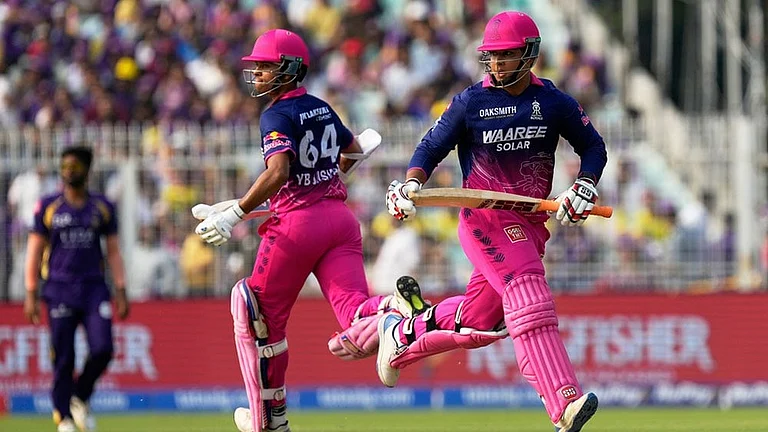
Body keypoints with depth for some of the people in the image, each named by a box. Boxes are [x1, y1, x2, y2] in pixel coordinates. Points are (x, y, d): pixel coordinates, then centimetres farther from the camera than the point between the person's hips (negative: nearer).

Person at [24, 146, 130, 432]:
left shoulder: (103, 207, 9)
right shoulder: (48, 207, 4)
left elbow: (113, 251, 12)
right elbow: (35, 251, 5)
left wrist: (120, 291, 5)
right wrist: (31, 294, -1)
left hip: (94, 288, 1)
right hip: (59, 290, -1)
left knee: (102, 349, -13)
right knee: (63, 357, -4)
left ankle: (80, 399, 12)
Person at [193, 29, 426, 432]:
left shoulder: (277, 115, -8)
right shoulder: (320, 108, 15)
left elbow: (278, 172, -24)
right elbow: (354, 152, 31)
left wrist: (235, 215, -23)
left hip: (297, 222, -7)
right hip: (340, 215, 7)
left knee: (261, 315, 13)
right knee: (355, 327, -7)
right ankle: (394, 307, -41)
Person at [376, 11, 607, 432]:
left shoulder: (553, 102, 4)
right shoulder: (470, 102, -1)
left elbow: (593, 147, 13)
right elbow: (431, 147, 5)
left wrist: (583, 188, -5)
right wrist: (411, 184, -14)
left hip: (532, 222, 4)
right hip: (485, 218, -4)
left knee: (480, 321, 11)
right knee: (530, 301, -23)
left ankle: (402, 333, 38)